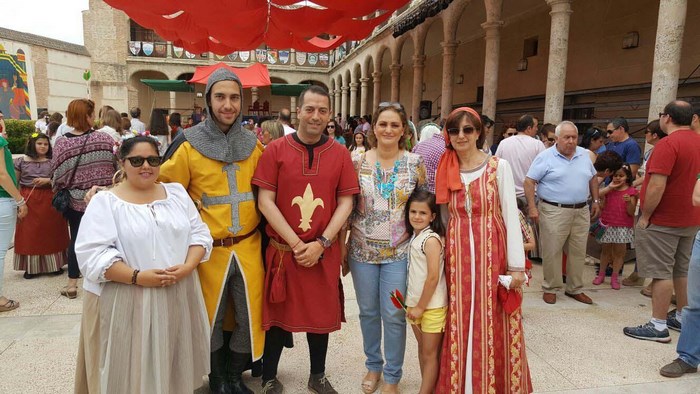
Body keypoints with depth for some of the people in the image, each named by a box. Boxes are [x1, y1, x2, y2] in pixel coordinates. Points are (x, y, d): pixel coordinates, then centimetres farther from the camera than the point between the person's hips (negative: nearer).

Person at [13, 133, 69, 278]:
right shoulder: (21, 161, 4)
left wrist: (47, 180, -14)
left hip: (49, 200, 0)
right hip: (28, 200, 0)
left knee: (50, 231, 6)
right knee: (29, 233, 3)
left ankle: (54, 264, 17)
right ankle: (31, 267, 13)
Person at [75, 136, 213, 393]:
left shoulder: (176, 193, 9)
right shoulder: (105, 202, -3)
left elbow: (199, 234, 7)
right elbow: (92, 254, -11)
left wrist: (187, 267, -11)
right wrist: (137, 277, -20)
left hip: (180, 295, 4)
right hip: (129, 301, -3)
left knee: (176, 365, 14)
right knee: (137, 366, 6)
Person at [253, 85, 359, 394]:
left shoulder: (340, 154, 1)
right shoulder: (275, 150, -4)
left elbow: (345, 202, -1)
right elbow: (265, 201, -8)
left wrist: (321, 244, -11)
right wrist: (296, 243, -13)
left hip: (324, 251, 2)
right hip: (283, 249, -1)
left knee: (322, 313, 14)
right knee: (279, 313, 11)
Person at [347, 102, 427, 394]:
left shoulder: (415, 163, -3)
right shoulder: (357, 162, -2)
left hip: (399, 251, -1)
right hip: (362, 250, 1)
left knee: (393, 315, 4)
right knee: (368, 311, 14)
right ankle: (373, 365, 37)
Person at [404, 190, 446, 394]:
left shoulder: (431, 239, -18)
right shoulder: (414, 237, 7)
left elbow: (433, 277, -21)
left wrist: (421, 306, -16)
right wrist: (412, 304, 10)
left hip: (432, 306, -8)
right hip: (415, 303, 8)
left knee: (430, 353, 3)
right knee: (422, 349, 18)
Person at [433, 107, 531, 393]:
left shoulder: (499, 166, -3)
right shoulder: (445, 171, 7)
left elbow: (511, 216, -5)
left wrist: (516, 265, -8)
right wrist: (443, 256, 8)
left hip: (492, 254, -2)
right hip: (457, 257, 3)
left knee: (492, 325, 4)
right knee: (461, 325, 9)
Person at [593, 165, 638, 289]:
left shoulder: (631, 191, -3)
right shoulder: (609, 189, 4)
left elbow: (631, 212, -7)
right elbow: (596, 195, -15)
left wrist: (629, 201, -25)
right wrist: (610, 187, -15)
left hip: (623, 227, -2)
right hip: (607, 225, 2)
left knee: (619, 252, 4)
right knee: (605, 250, 12)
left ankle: (614, 277, 15)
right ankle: (601, 274, 24)